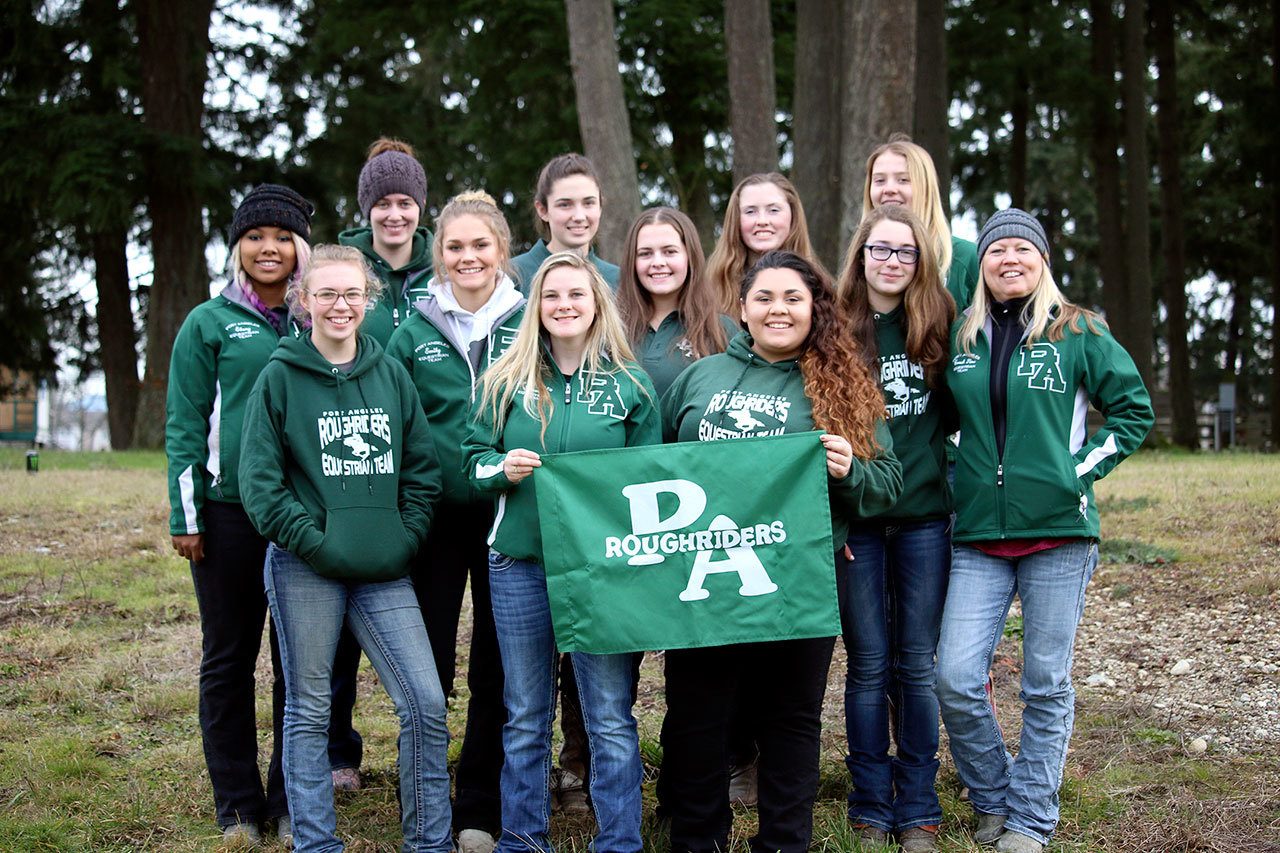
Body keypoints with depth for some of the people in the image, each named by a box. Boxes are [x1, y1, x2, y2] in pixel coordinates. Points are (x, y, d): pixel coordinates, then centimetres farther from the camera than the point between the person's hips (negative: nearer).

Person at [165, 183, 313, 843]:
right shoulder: (210, 324, 3)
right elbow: (185, 424, 0)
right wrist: (185, 516, -7)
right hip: (229, 512, -2)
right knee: (229, 658, 5)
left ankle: (292, 799, 16)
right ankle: (239, 806, 14)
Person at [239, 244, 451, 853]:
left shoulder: (390, 374, 9)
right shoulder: (280, 377, 0)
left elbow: (423, 467, 10)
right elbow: (260, 481, -4)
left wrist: (406, 539, -1)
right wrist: (315, 543, -11)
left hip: (384, 572, 3)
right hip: (305, 570, -2)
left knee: (426, 704, -4)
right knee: (308, 711, 6)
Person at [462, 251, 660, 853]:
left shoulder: (630, 385, 3)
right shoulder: (507, 381, 5)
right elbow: (473, 457, 8)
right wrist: (503, 468, -13)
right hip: (520, 562, 1)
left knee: (610, 717, 2)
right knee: (525, 716, 12)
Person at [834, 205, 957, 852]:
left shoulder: (939, 326, 4)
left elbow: (953, 410, 15)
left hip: (924, 516, 1)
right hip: (856, 519, -1)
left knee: (917, 664, 5)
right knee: (869, 666, 4)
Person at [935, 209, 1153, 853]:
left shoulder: (1078, 332, 1)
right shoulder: (961, 338, 10)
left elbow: (1134, 410, 5)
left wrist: (1080, 468, -4)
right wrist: (961, 473, 10)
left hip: (1058, 531, -2)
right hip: (978, 536, 3)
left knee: (1046, 685, 3)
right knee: (955, 678, -6)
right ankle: (992, 800, 16)